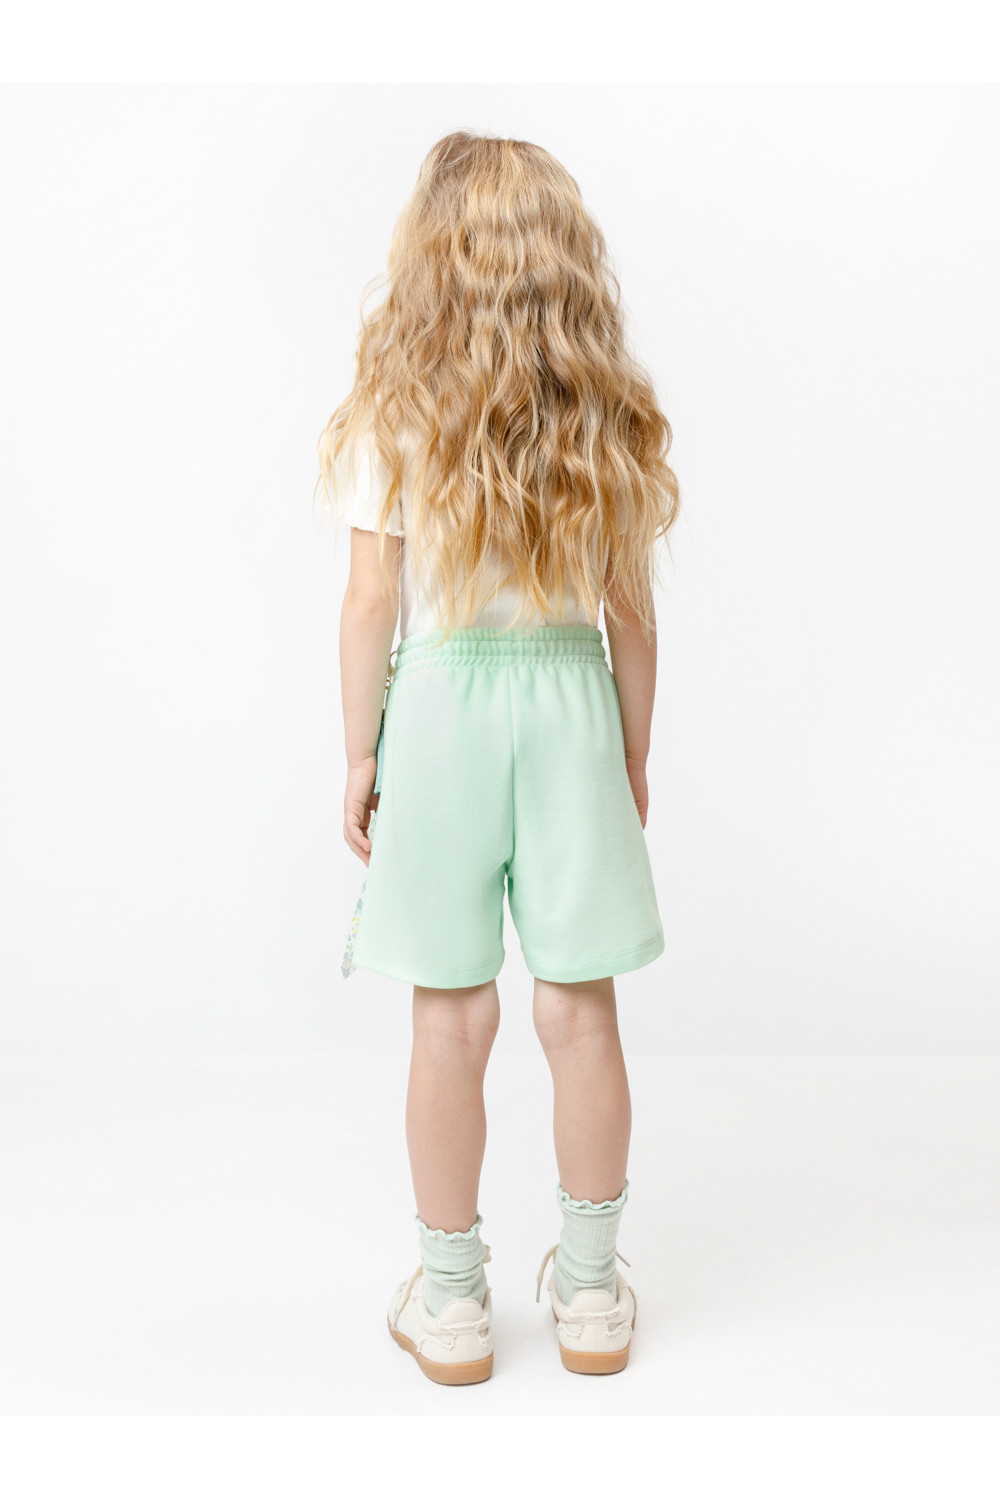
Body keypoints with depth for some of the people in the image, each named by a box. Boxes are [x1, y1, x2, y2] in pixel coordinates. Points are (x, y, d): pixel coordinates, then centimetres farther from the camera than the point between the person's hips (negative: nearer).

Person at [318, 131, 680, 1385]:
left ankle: (452, 1301, 22)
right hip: (571, 705, 2)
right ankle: (591, 1293, 26)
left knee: (452, 1020, 7)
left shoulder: (393, 409, -6)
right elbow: (630, 613, 2)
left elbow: (372, 601, -7)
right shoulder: (612, 416, 0)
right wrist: (634, 760, 13)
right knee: (580, 1012, 10)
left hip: (437, 706, -1)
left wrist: (359, 760, 3)